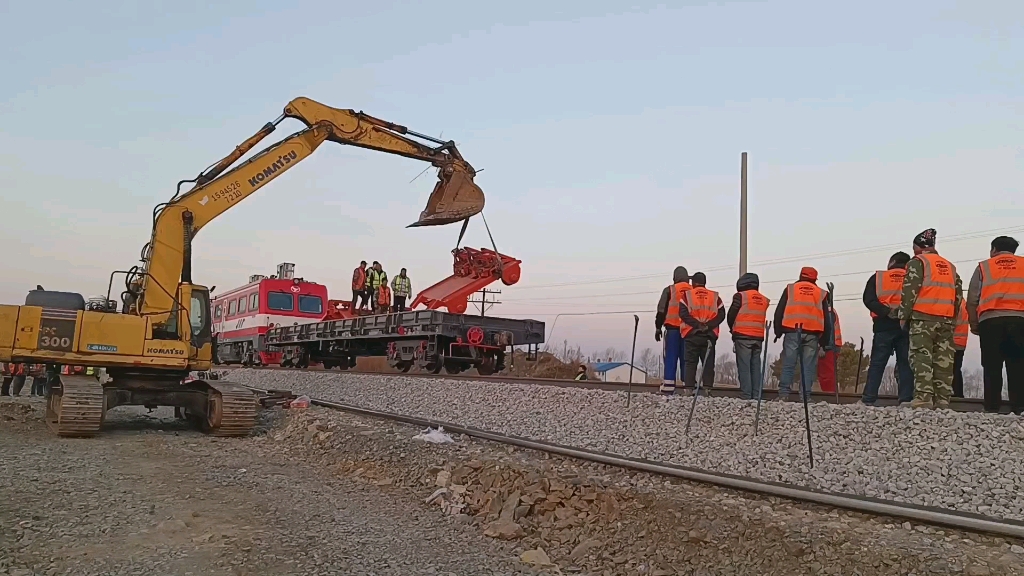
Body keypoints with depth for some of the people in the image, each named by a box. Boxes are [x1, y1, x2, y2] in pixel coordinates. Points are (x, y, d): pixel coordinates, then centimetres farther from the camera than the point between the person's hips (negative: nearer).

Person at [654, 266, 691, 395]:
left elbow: (661, 310, -1)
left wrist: (658, 327, 4)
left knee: (671, 358, -1)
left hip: (673, 329, -2)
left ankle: (668, 386, -5)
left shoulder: (669, 290, 0)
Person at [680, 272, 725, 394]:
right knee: (708, 363, 6)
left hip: (691, 335, -1)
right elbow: (721, 315, -1)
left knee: (690, 363, 3)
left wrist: (697, 324, -11)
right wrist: (708, 325, -10)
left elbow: (683, 313, -11)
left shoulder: (687, 295, 2)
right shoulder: (715, 296, 9)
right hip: (709, 335, 2)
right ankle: (707, 389, 2)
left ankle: (688, 388, -1)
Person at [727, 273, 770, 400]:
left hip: (742, 336, -5)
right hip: (758, 337, 5)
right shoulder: (764, 300, 13)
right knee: (755, 367, 9)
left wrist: (733, 329, 15)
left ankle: (745, 395, -8)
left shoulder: (740, 296, -4)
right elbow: (765, 319, 14)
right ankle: (756, 395, 9)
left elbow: (730, 316, 0)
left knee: (744, 367, -4)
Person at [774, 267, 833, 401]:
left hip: (792, 331, -1)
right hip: (812, 334, 1)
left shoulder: (790, 289, 13)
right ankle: (805, 397, 0)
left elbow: (779, 312, 8)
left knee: (788, 365, 0)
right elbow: (826, 319, 17)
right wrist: (825, 341, 20)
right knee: (808, 367, 3)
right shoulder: (821, 293, 17)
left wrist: (778, 332, 12)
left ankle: (783, 394, -7)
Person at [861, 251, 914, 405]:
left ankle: (868, 399, -1)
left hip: (884, 326, -1)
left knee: (877, 363, 1)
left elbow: (868, 300, -7)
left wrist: (886, 312, -13)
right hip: (905, 326, 1)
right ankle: (906, 399, 1)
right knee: (905, 363, 6)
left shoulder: (878, 277, 6)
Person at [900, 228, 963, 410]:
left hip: (923, 318, -6)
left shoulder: (917, 262, 1)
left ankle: (923, 398, -16)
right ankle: (942, 400, 5)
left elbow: (909, 291, -8)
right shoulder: (950, 266, 22)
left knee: (922, 358, -8)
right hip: (947, 320, 6)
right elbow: (959, 294, 19)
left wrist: (904, 316, -4)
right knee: (944, 361, 5)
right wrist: (952, 319, 21)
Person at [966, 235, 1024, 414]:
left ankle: (992, 408, -1)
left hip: (990, 321, -1)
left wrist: (974, 324, 15)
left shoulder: (984, 267, 14)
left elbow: (972, 300, 8)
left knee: (992, 368, 2)